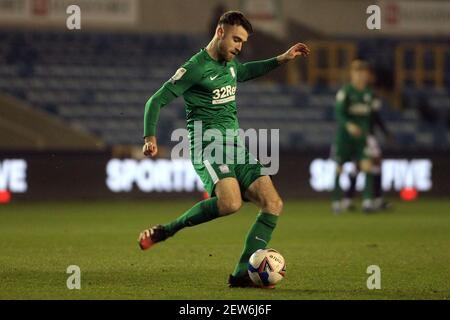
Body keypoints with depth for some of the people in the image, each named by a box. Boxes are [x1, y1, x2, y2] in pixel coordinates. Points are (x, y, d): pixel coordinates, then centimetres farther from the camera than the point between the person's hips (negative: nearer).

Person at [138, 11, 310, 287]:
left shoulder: (230, 63, 15)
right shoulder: (195, 68, -9)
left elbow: (245, 71, 41)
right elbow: (157, 100, -9)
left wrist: (282, 59, 34)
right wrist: (150, 137, -21)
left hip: (236, 147, 8)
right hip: (208, 147, -8)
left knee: (274, 204, -8)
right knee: (231, 203, -34)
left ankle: (242, 273, -8)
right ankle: (166, 231, -14)